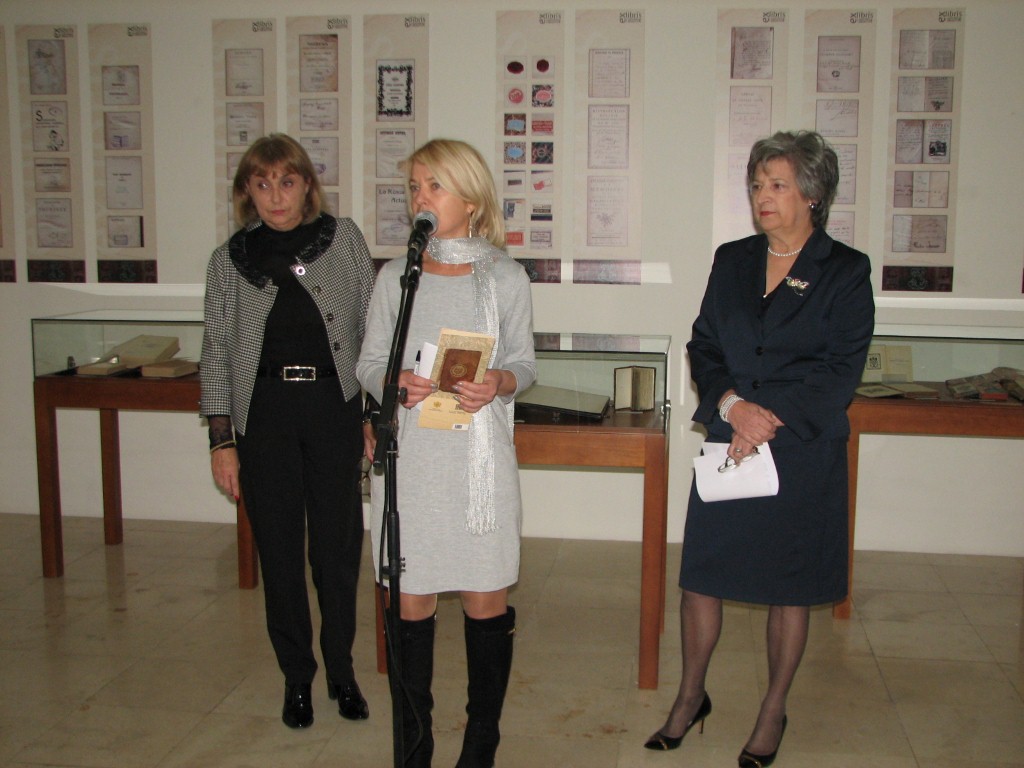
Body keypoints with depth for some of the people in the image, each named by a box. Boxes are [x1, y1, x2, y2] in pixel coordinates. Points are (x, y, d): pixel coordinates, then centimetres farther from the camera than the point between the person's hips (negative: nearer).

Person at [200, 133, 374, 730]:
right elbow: (217, 353, 6)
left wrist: (376, 412, -1)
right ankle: (297, 675, 24)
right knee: (279, 547, 7)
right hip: (263, 412, 1)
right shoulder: (229, 260, 6)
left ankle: (341, 669, 24)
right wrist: (222, 440, 1)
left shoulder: (344, 239, 4)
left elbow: (371, 328, 4)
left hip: (334, 405, -1)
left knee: (338, 544, 4)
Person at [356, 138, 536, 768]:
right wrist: (396, 382, -14)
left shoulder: (506, 278, 2)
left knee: (486, 601, 5)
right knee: (411, 603, 7)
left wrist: (498, 382, -15)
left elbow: (525, 363, 6)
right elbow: (369, 362, 8)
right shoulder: (395, 277, 5)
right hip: (410, 455, 1)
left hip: (480, 454, -1)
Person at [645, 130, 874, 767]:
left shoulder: (846, 272, -2)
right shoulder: (731, 261, 9)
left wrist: (770, 420, -17)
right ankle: (691, 697, 27)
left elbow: (840, 370, -9)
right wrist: (731, 404, -14)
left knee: (789, 589, 9)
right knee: (702, 576, 6)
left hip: (804, 455, -3)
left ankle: (773, 713, 28)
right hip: (726, 448, 3)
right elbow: (704, 347, 5)